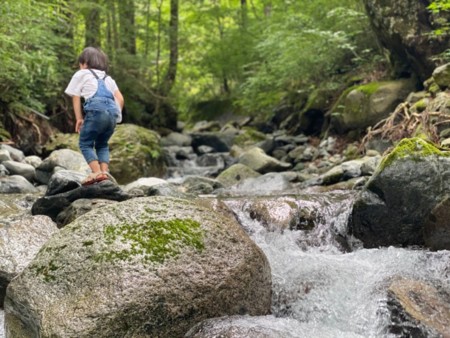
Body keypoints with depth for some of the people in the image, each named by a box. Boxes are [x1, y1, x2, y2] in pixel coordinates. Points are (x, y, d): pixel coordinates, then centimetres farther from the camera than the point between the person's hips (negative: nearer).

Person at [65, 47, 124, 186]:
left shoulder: (81, 74, 20)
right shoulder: (108, 78, 33)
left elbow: (76, 98, 14)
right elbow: (120, 99, 22)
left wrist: (79, 118, 14)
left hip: (96, 110, -5)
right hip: (113, 111, 5)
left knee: (85, 143, 5)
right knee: (102, 144, 21)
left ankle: (97, 172, -13)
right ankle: (105, 171, 2)